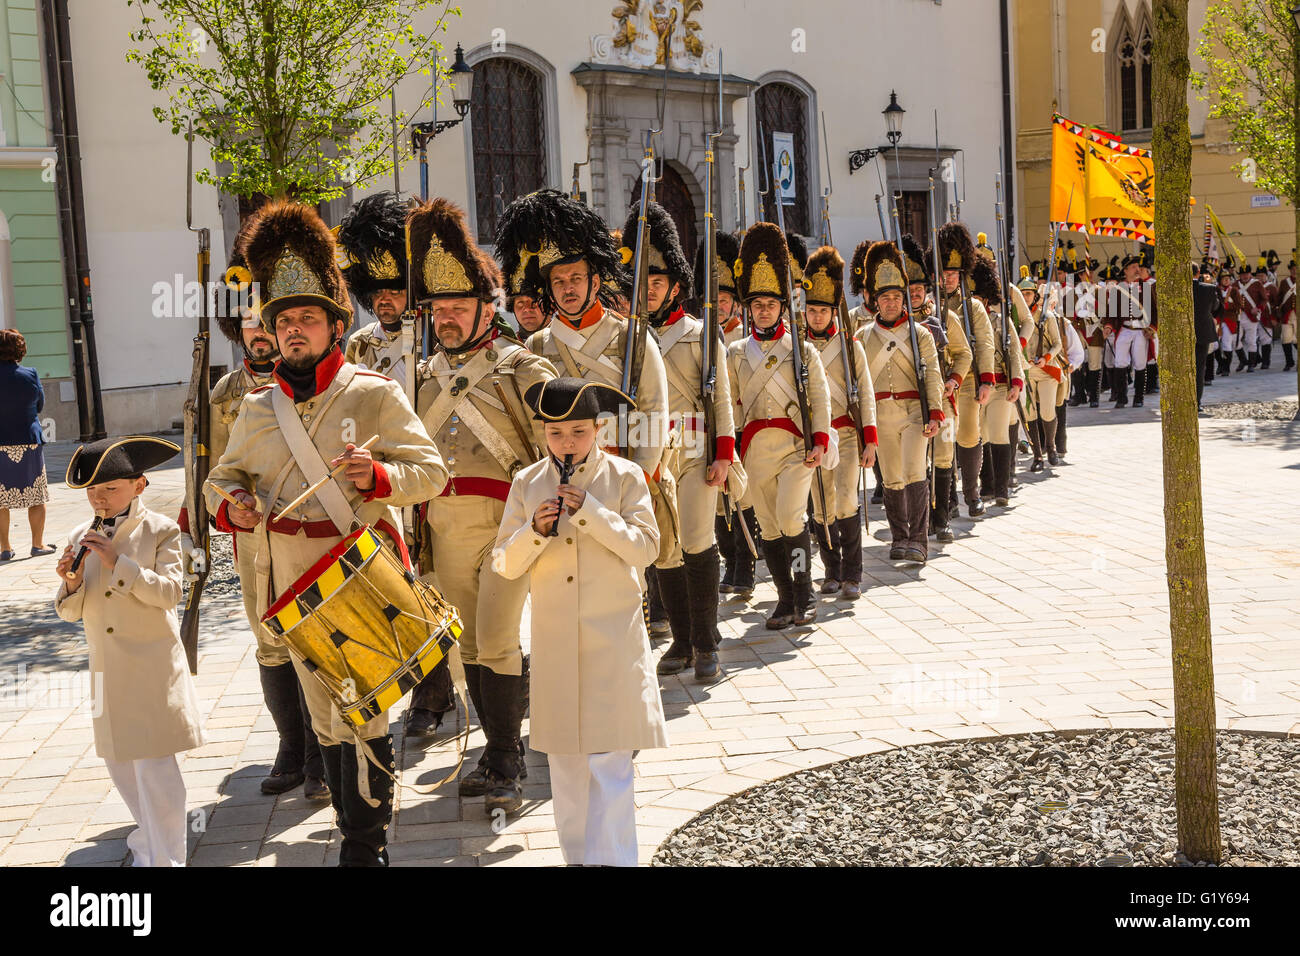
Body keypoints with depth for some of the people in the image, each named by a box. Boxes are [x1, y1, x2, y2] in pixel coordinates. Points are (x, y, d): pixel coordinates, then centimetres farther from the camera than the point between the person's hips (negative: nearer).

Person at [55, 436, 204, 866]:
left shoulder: (160, 531, -7)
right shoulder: (81, 537, 6)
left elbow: (169, 592, -17)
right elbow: (71, 612, 7)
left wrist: (117, 564, -24)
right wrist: (71, 585, -15)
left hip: (153, 666, -5)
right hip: (107, 670, 6)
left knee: (155, 765, -8)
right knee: (120, 763, 16)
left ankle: (165, 858, 2)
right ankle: (149, 839, 37)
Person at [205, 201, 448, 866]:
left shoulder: (374, 394, -7)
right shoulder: (258, 408, 6)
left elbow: (432, 472, -8)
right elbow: (224, 475, 15)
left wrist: (379, 475, -28)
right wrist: (231, 504, -8)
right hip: (293, 585, 5)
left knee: (360, 718, -3)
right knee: (325, 720, 15)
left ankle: (366, 850, 9)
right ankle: (354, 831, 30)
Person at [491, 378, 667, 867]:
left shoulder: (625, 476, -1)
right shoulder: (526, 484, 5)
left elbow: (644, 547, -10)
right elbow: (504, 564, 3)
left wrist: (588, 510, -18)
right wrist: (536, 529, -16)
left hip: (614, 636, -3)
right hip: (554, 639, 3)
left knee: (609, 757, -6)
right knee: (565, 758, 12)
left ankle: (611, 855, -1)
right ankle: (576, 854, 25)